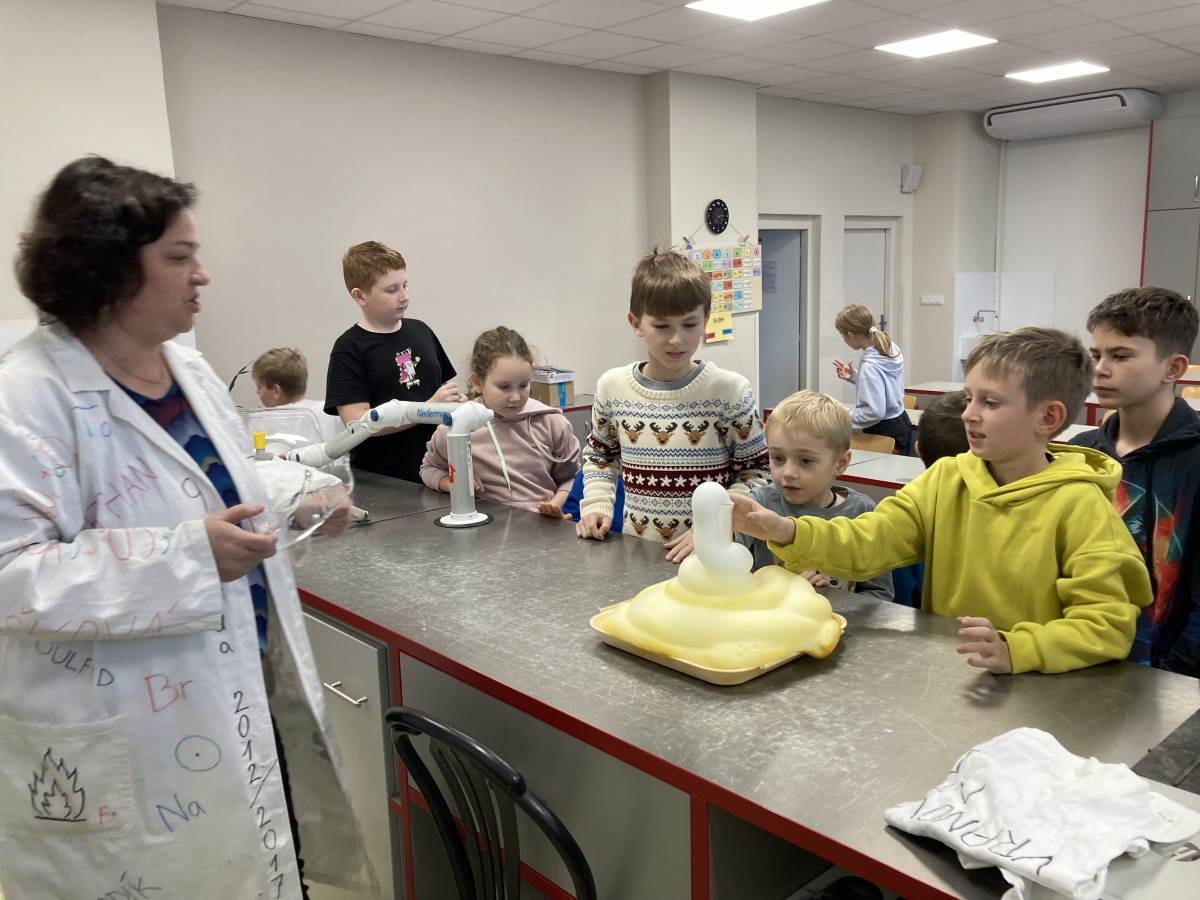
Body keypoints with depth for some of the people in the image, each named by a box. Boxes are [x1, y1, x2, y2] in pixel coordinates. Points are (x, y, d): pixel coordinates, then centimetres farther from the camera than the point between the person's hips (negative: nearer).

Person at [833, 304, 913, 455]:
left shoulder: (870, 366, -26)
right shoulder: (890, 348, 1)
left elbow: (874, 412, -29)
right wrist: (853, 376, 12)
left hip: (884, 432, -9)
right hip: (899, 423, 9)